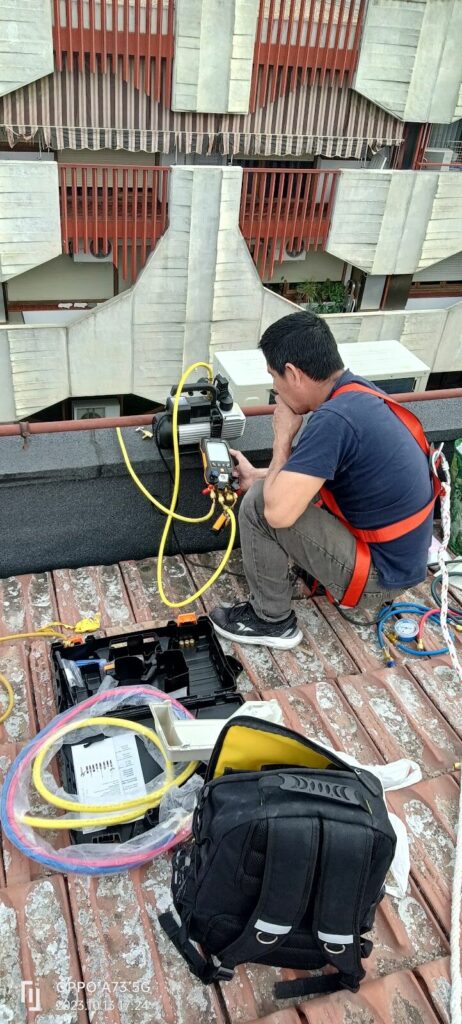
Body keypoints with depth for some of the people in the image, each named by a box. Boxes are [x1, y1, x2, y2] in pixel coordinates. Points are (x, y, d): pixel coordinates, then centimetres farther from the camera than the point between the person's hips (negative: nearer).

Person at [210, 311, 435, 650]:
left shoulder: (334, 418, -29)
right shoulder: (358, 393, 0)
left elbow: (277, 512, -29)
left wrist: (282, 437, -15)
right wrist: (256, 474, 18)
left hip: (381, 571, -9)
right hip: (400, 553, 9)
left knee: (259, 504, -13)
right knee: (292, 488, 19)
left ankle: (272, 619, 6)